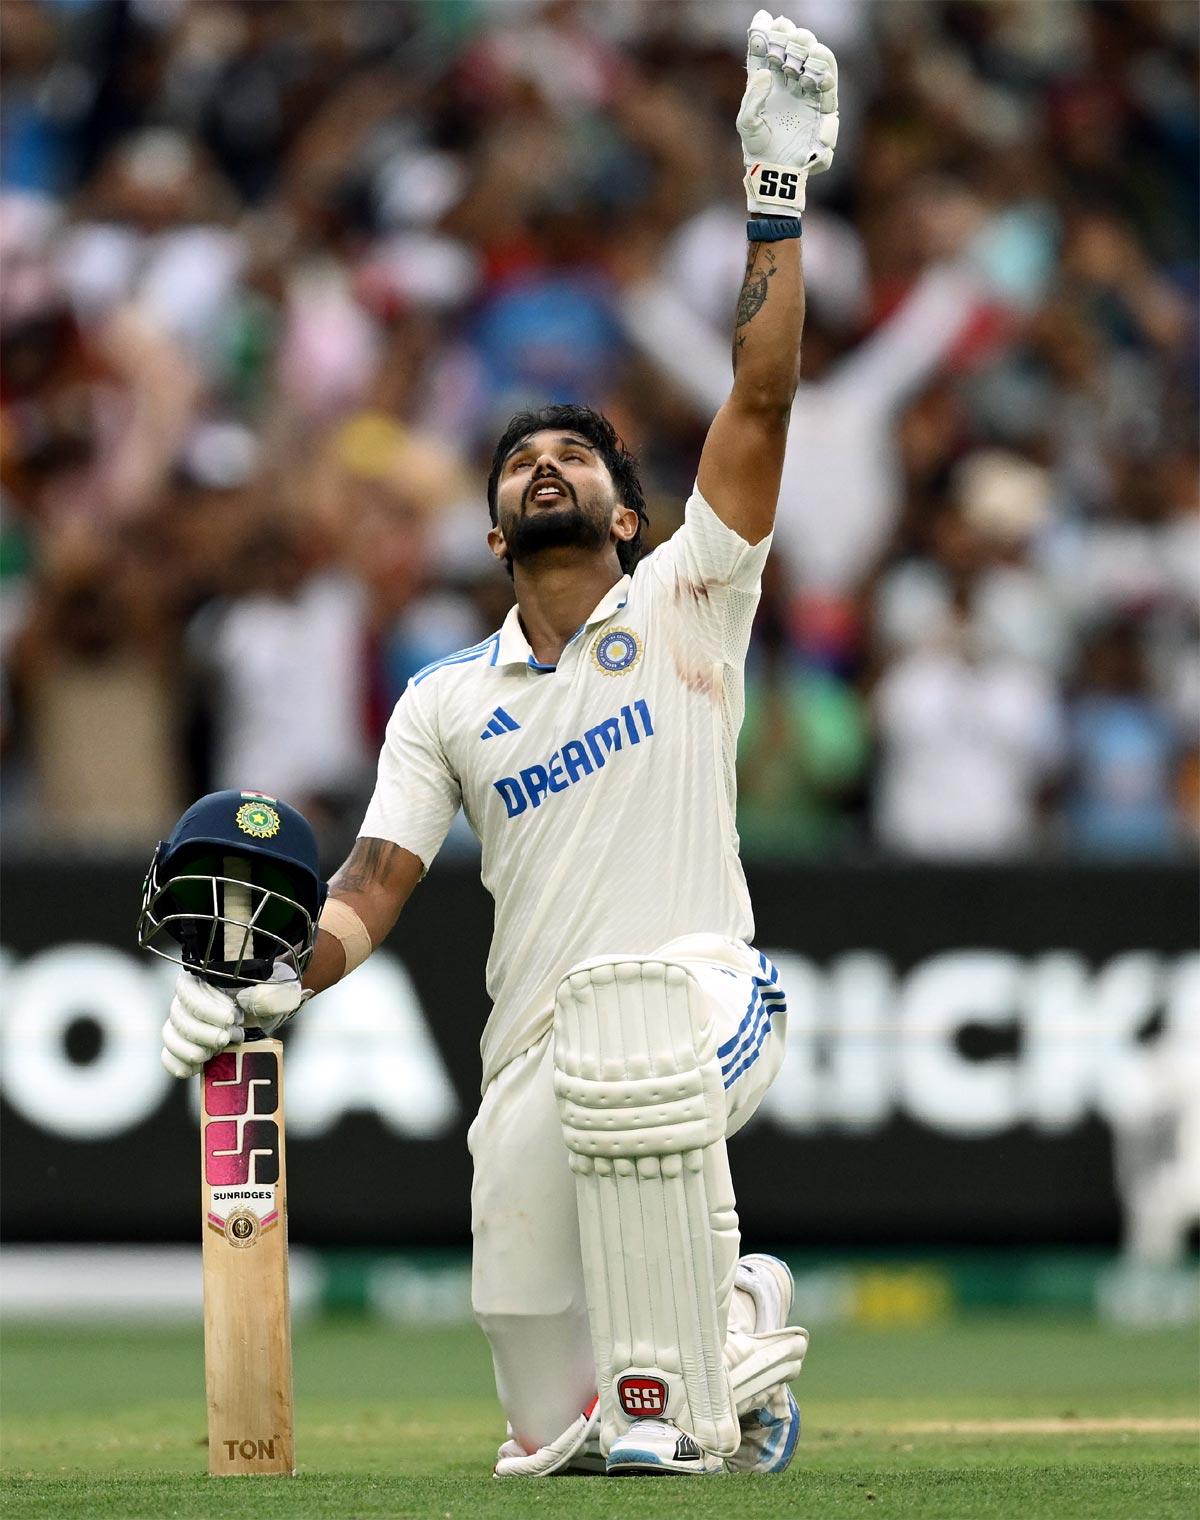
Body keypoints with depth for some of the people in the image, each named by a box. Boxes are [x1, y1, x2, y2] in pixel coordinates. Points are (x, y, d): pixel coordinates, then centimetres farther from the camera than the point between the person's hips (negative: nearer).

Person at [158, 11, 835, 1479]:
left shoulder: (684, 603, 7)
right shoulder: (446, 700, 15)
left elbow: (761, 401, -3)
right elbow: (377, 882, 6)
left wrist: (776, 202, -10)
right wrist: (280, 976, -14)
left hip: (705, 991, -4)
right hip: (533, 1065, 4)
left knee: (624, 1023, -42)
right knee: (547, 1438, -3)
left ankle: (671, 1396, -29)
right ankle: (739, 1324, 31)